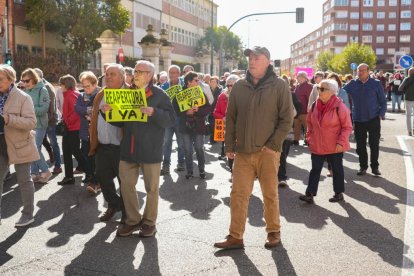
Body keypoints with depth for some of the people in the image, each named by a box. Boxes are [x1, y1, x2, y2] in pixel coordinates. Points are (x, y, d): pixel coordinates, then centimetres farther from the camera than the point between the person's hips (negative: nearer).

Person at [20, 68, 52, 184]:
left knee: (35, 149, -8)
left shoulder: (42, 90, -8)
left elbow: (44, 109, -15)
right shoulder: (25, 91, 8)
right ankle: (34, 173, 20)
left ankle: (45, 171, 9)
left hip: (39, 124, -6)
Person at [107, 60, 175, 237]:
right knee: (126, 185, 7)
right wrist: (109, 112, -3)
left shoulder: (159, 95, -4)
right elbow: (120, 121, 16)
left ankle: (149, 222, 20)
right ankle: (133, 220, 22)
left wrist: (154, 113, -25)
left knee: (151, 187, 5)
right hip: (128, 148, 5)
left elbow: (171, 120, -11)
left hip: (150, 149, -5)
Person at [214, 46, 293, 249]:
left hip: (267, 152, -3)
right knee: (238, 194, 3)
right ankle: (235, 237, 12)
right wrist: (229, 146, 4)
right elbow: (230, 118, 11)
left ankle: (273, 232, 26)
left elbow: (286, 119, -4)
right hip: (242, 152, 3)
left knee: (270, 194, 9)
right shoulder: (239, 87, 8)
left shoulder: (279, 86, -2)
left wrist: (273, 145, -10)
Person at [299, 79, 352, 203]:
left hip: (334, 146, -4)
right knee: (315, 169, 7)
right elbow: (310, 122, 15)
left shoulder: (339, 106, -15)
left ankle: (339, 193, 26)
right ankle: (310, 194, 9)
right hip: (317, 145, 5)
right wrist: (310, 137, 8)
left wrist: (341, 142, -17)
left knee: (337, 169, 12)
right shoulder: (315, 105, 1)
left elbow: (347, 127, -11)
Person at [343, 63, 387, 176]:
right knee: (360, 145, 9)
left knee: (374, 144, 5)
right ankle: (363, 166, 22)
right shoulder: (352, 84, 0)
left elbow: (383, 101, 1)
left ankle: (375, 167, 19)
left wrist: (381, 114, -8)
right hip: (358, 120, 1)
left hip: (373, 119, -1)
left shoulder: (376, 84, -2)